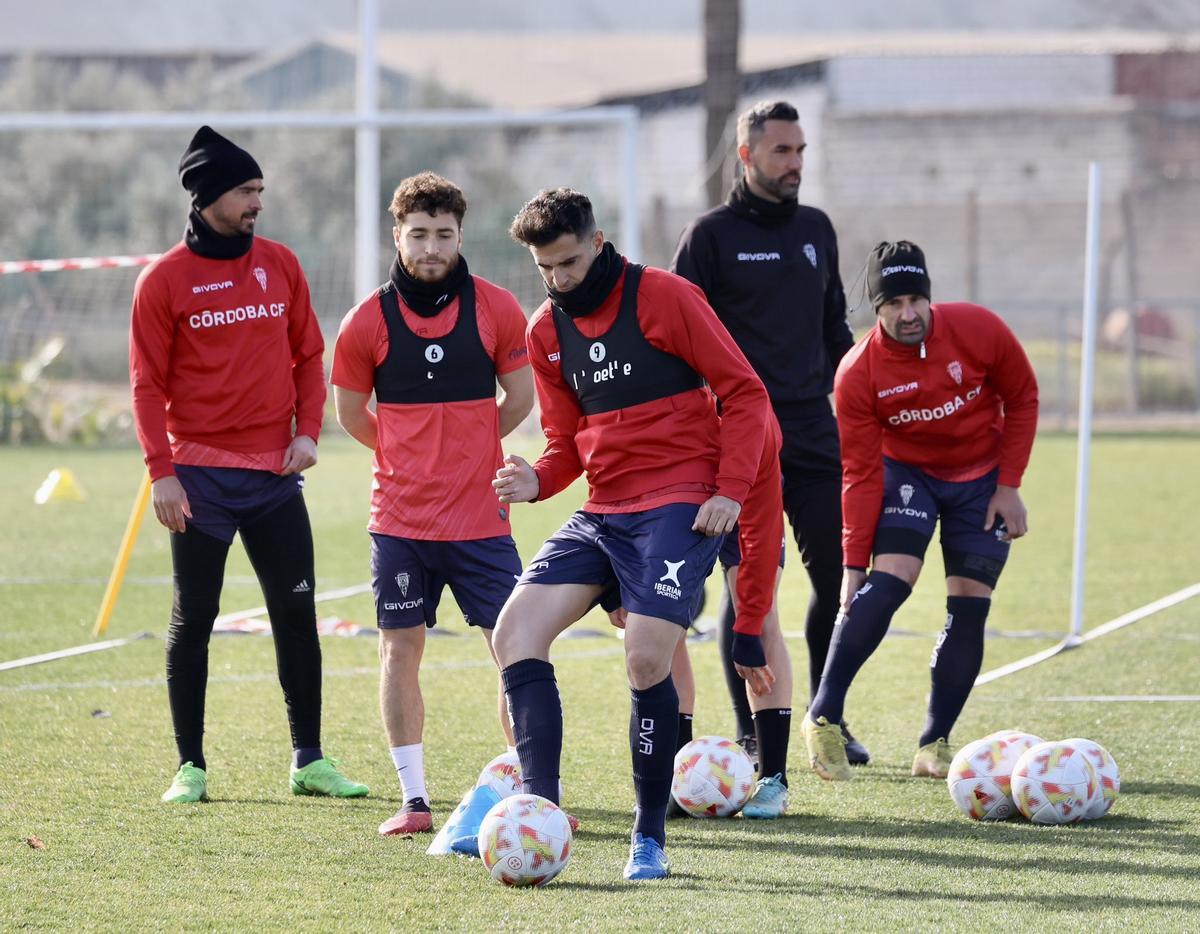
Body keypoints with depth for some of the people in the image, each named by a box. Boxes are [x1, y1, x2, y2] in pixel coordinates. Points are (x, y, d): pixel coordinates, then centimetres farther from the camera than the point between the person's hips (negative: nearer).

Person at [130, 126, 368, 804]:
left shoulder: (280, 264, 8)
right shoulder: (165, 280, -3)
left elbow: (308, 355, 13)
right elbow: (148, 383, -3)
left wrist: (308, 431, -1)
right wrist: (162, 472, -10)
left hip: (276, 469, 3)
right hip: (201, 475, -3)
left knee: (297, 614, 2)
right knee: (193, 621, 2)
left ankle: (310, 761, 8)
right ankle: (191, 767, 8)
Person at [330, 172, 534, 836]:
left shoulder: (496, 309, -3)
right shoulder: (368, 321, -2)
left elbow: (520, 396, 9)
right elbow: (350, 412, 10)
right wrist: (412, 452, 10)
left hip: (479, 516, -1)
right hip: (399, 519, 1)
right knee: (400, 650, 2)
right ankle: (414, 799, 9)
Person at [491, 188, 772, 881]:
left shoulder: (664, 298, -8)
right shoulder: (546, 330, 10)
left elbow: (745, 393, -6)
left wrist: (730, 490, -14)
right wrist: (537, 481, -5)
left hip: (680, 505, -7)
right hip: (602, 512, 7)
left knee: (647, 659, -18)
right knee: (515, 633, -9)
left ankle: (651, 837, -3)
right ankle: (541, 808, -8)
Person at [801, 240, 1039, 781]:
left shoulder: (979, 331, -21)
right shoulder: (857, 375, -22)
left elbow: (1022, 399, -5)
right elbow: (861, 475, -17)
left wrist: (1009, 486, -8)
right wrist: (853, 562, -20)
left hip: (982, 479, 2)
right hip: (906, 473, -2)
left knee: (970, 605, -5)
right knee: (888, 582, -23)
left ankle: (934, 745, 3)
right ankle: (823, 718, -20)